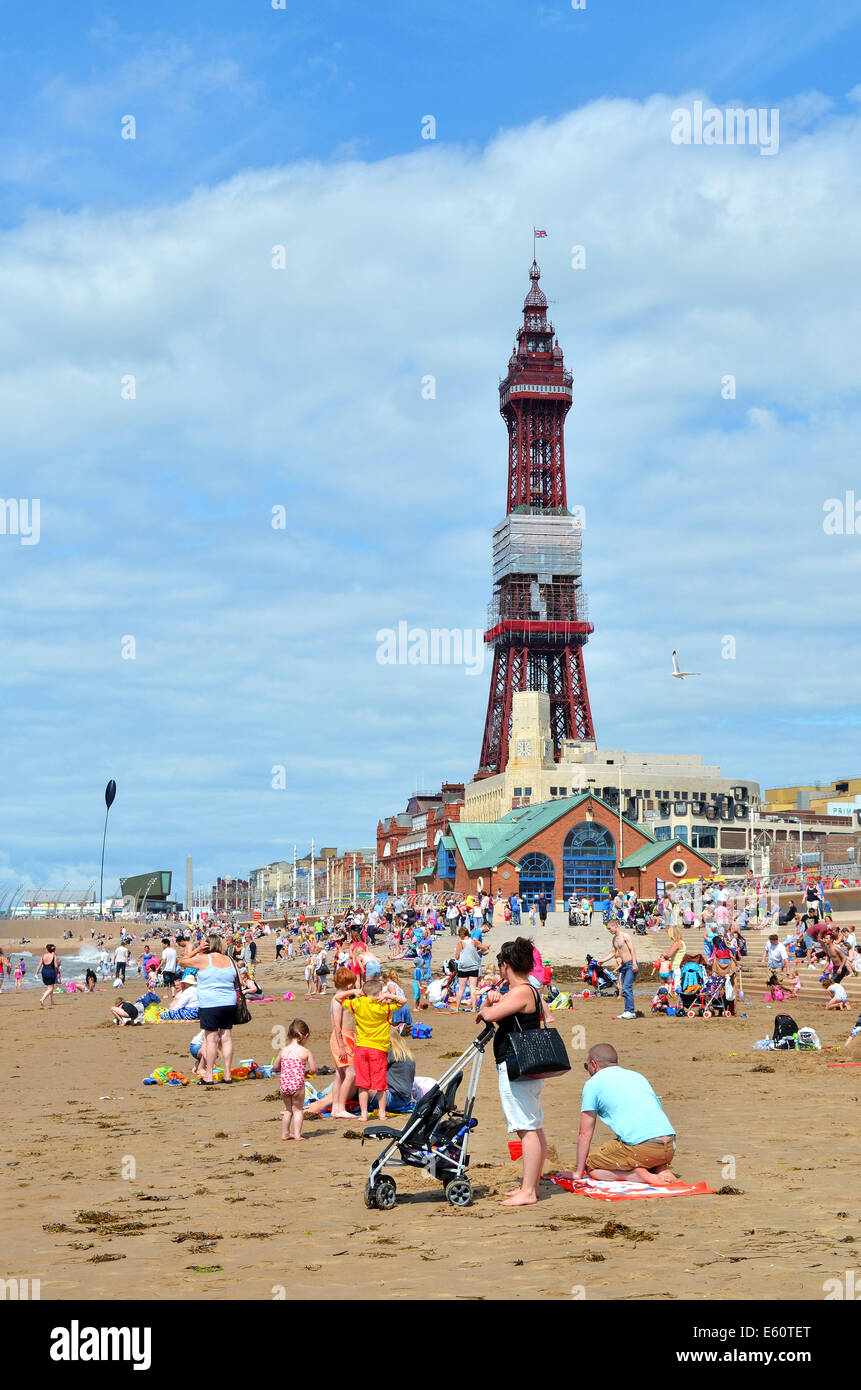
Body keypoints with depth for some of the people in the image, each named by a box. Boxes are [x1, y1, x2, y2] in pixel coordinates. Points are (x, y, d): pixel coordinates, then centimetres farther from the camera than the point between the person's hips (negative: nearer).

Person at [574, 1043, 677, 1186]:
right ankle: (661, 1170, 5)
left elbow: (585, 1134, 9)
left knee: (590, 1166, 12)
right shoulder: (637, 1076, 28)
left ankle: (637, 1175, -10)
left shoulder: (593, 1083, 9)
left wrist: (578, 1172, 18)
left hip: (640, 1146, -7)